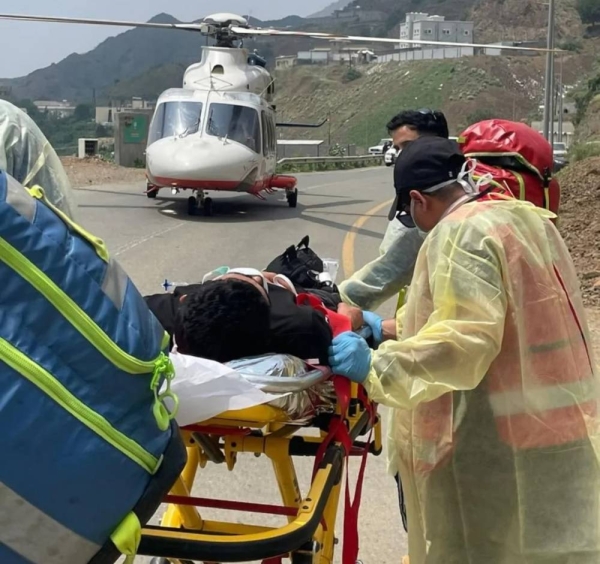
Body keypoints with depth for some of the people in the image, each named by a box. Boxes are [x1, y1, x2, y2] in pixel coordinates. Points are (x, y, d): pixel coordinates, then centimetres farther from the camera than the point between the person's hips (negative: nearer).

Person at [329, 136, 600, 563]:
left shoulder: (461, 233, -16)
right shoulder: (522, 217, 14)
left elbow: (464, 340, -28)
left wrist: (375, 366, -24)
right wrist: (392, 329, 23)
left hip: (500, 442, -9)